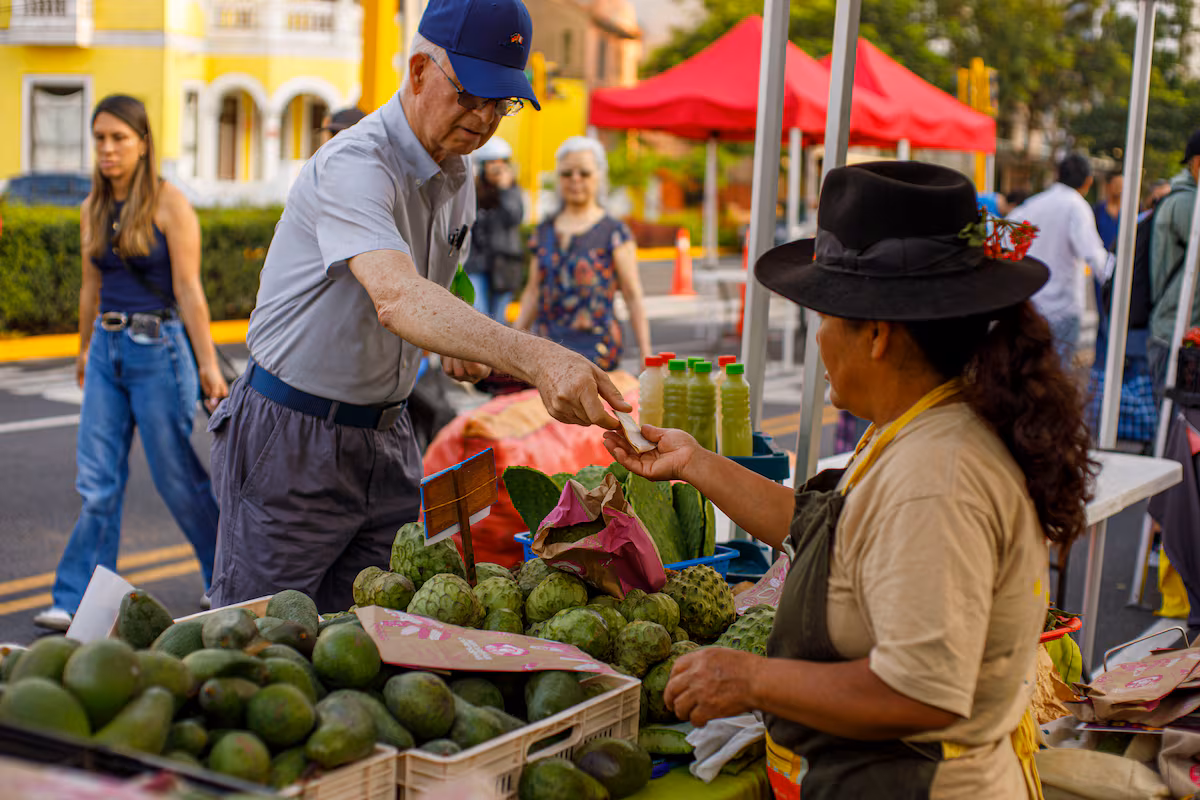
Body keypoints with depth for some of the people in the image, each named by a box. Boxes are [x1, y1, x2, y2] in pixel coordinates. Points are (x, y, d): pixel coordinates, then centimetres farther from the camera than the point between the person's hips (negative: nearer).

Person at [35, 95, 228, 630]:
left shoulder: (169, 204, -8)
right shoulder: (92, 210, 9)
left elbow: (188, 290, -11)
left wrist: (208, 365, -13)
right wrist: (85, 350, 28)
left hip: (160, 348, -5)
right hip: (108, 349, 6)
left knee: (177, 475, 3)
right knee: (97, 481, 3)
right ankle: (77, 602, 6)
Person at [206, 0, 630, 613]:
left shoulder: (457, 178, 6)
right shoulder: (353, 166, -23)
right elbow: (395, 296, -42)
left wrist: (452, 344, -2)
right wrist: (532, 357, -56)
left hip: (385, 438, 7)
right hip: (293, 439, -7)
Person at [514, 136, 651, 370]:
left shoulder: (614, 233, 2)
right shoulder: (545, 231, 17)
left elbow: (633, 296, -1)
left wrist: (646, 354, -9)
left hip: (593, 345, -5)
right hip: (546, 339, 5)